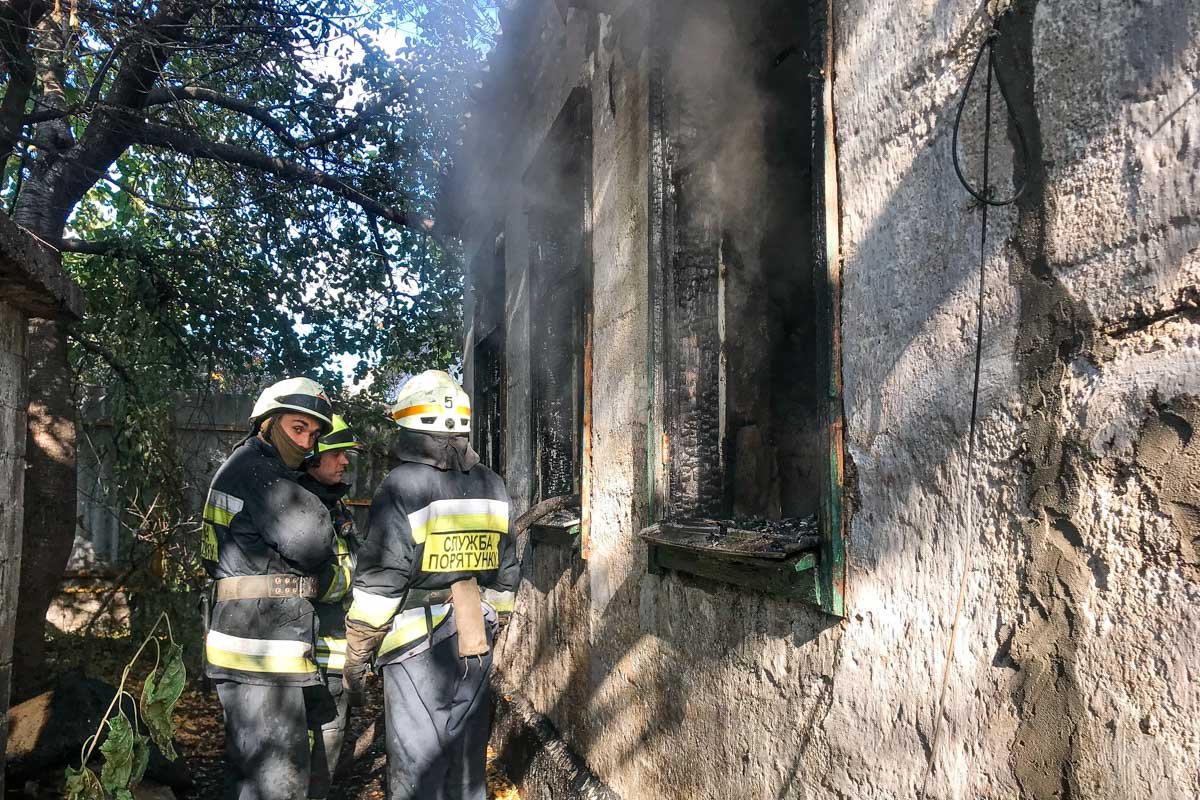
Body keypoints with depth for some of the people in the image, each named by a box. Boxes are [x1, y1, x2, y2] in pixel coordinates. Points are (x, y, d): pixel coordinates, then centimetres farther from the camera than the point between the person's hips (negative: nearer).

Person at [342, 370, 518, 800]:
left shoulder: (403, 486, -13)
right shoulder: (492, 486, 7)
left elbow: (378, 583, -14)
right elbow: (504, 574, 13)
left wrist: (355, 655, -4)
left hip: (419, 648, -6)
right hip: (475, 644, 6)